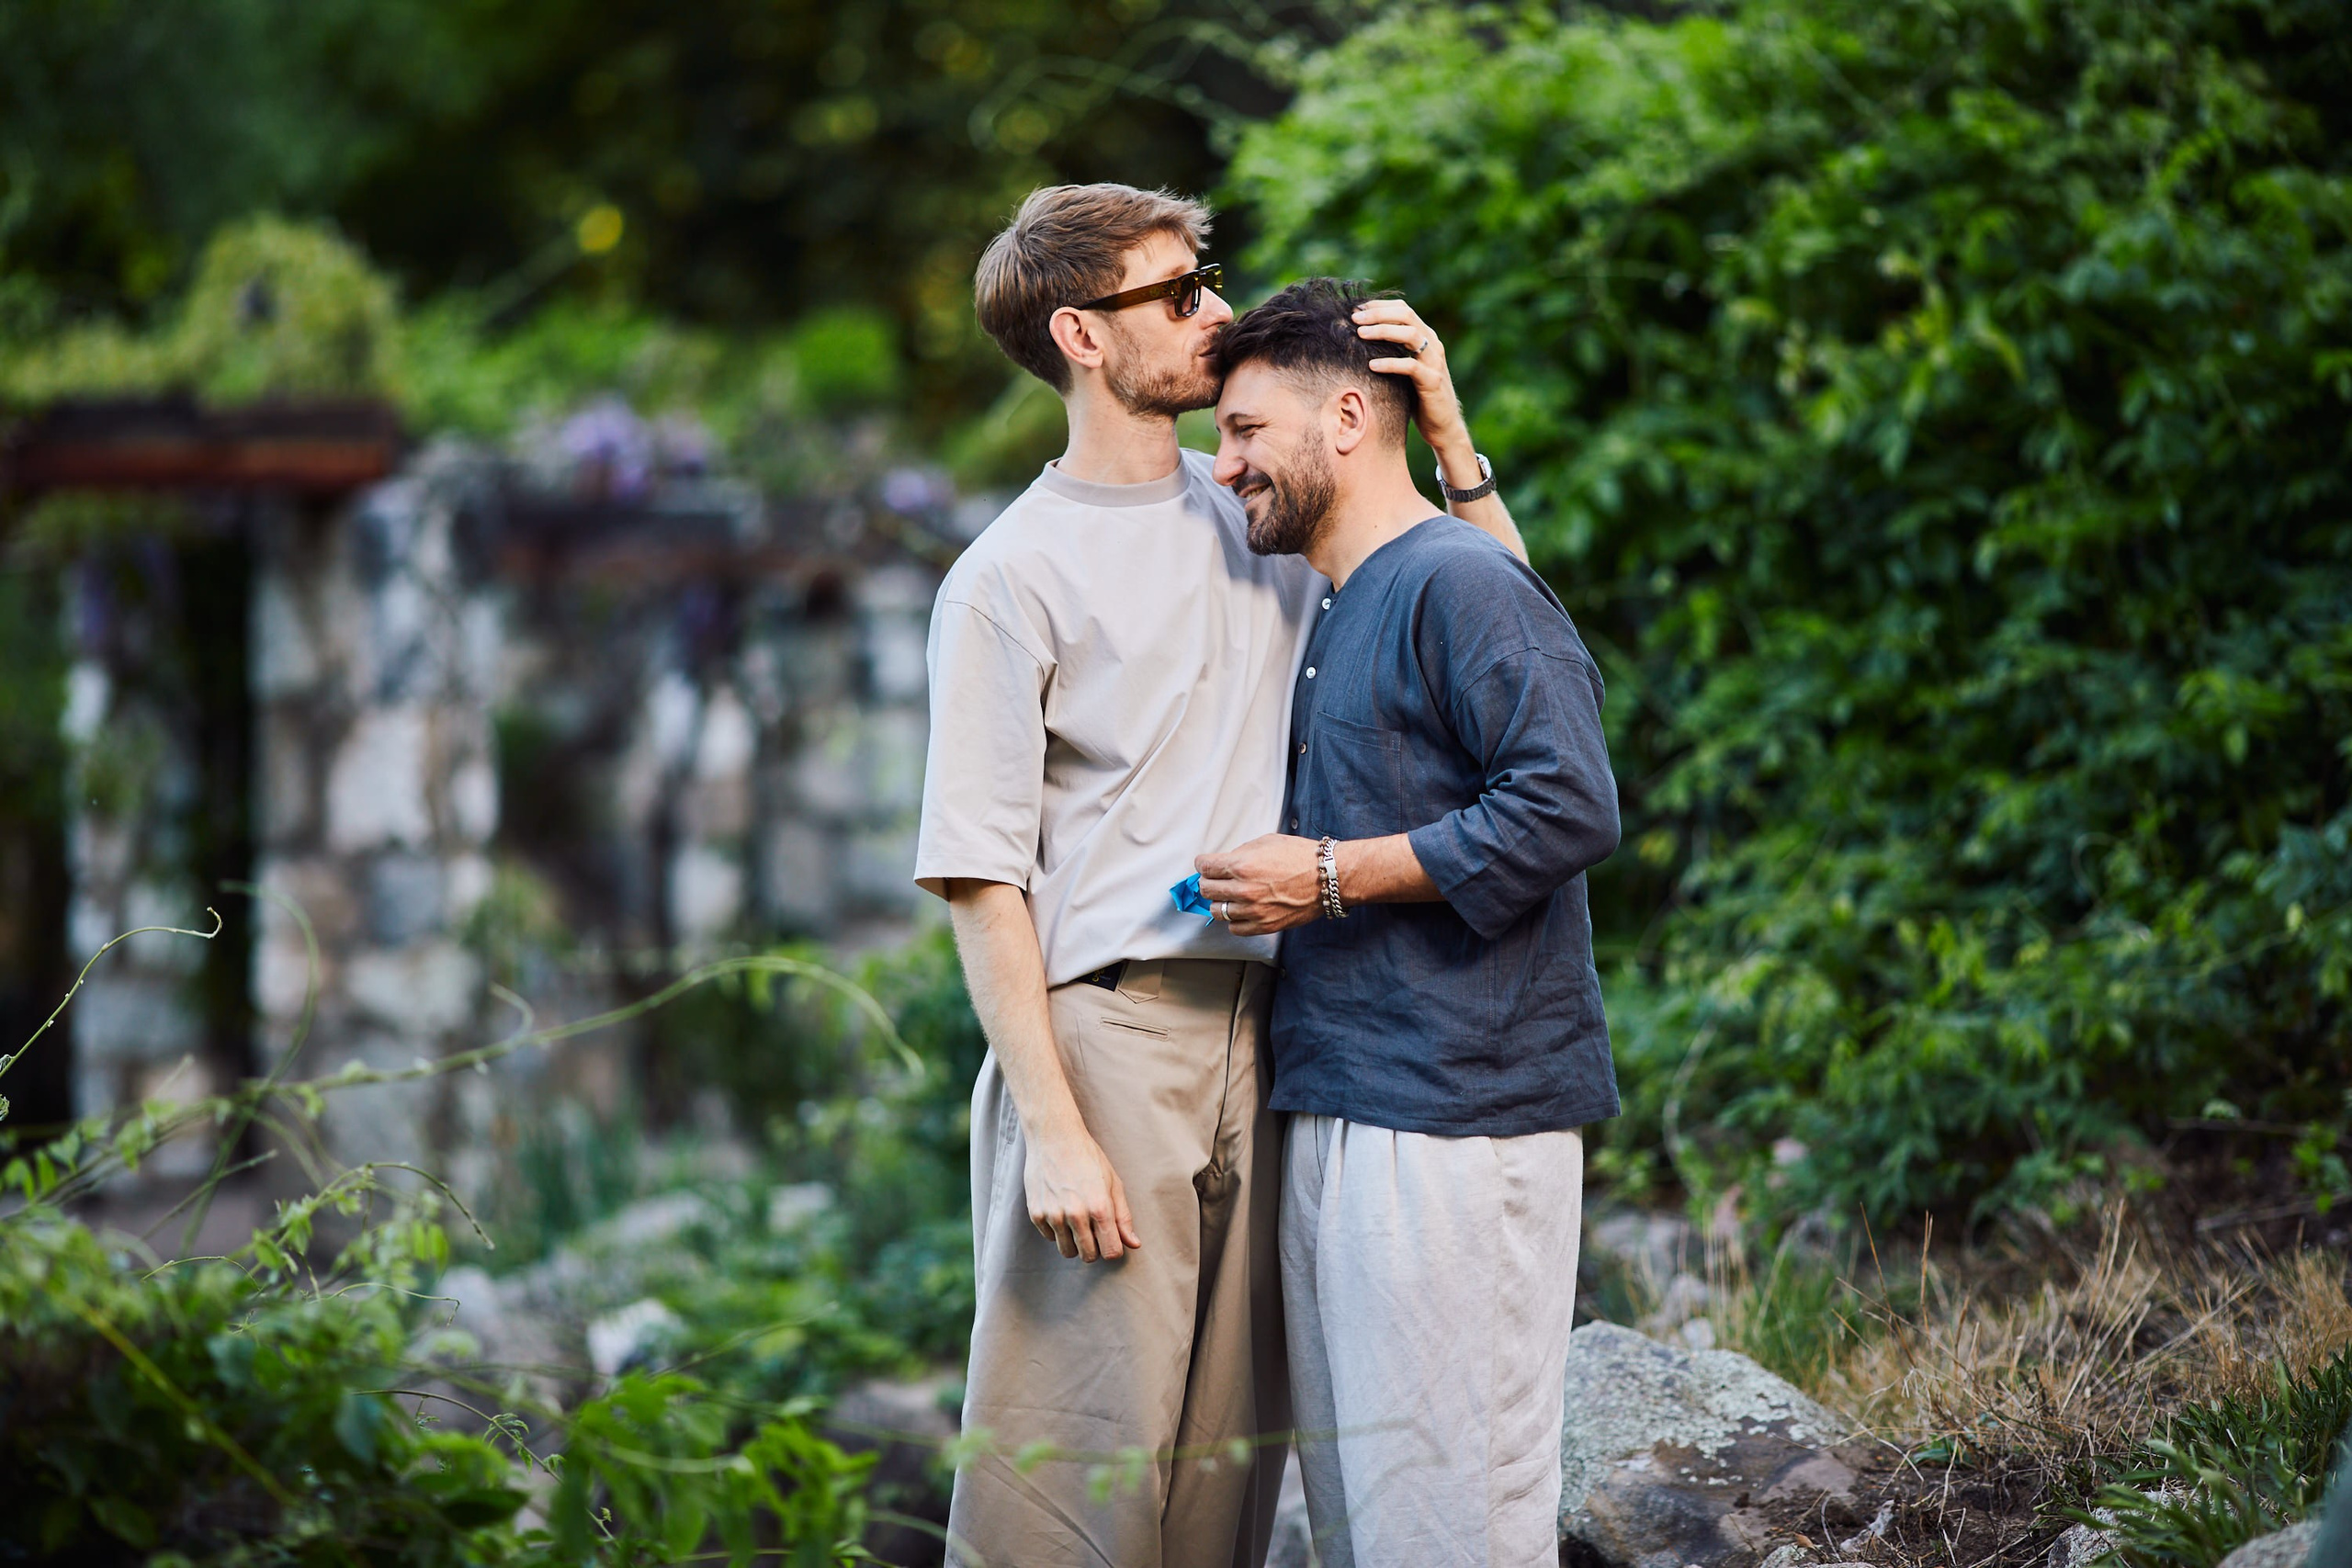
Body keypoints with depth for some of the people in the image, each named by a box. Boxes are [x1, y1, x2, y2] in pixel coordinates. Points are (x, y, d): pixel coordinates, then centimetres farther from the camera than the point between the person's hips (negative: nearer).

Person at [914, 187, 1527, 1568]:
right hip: (1103, 1027, -6)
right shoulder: (1010, 579, -3)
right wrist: (1050, 1127, -15)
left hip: (1259, 1034, 6)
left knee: (1234, 1437, 7)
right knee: (1088, 1450, -8)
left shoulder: (1260, 516, 14)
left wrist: (1447, 435, 5)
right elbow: (983, 878, -7)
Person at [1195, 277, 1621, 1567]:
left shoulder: (1460, 583, -9)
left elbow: (1567, 809, -19)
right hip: (1331, 1115, 10)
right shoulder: (1327, 615, 21)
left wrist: (1329, 879, -16)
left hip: (1456, 1113, -10)